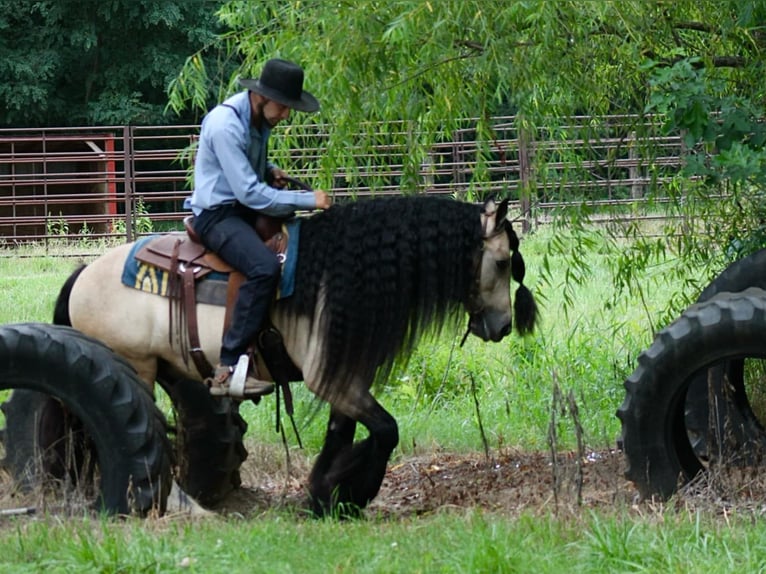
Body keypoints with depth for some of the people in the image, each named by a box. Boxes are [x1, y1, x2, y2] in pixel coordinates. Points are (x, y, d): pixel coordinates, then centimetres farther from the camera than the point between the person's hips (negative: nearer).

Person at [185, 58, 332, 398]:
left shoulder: (259, 118, 6)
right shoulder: (225, 125, -22)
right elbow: (250, 193, -25)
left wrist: (270, 171, 6)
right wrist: (308, 200, -22)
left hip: (247, 211, 10)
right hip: (218, 214, -10)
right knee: (264, 266, -34)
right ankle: (227, 370, -37)